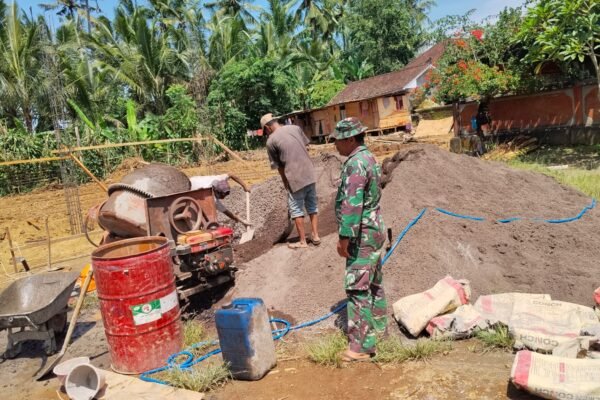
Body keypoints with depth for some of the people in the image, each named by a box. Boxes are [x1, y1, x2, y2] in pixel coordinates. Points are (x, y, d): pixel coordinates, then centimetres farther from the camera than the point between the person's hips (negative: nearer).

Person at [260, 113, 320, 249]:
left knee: (296, 209, 8)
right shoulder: (295, 128, 8)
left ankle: (303, 241, 13)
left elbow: (279, 166, 1)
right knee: (312, 206, 16)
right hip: (310, 174, 5)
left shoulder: (271, 141, -5)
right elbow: (306, 148, 12)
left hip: (295, 178, -5)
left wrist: (286, 184, 13)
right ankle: (315, 236, 22)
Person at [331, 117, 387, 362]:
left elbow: (352, 204, -27)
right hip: (374, 230, 11)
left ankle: (362, 346, 0)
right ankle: (378, 326, 34)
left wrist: (344, 238, -22)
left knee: (357, 288, -6)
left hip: (362, 235, -11)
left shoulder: (356, 163, -20)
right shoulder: (368, 158, 13)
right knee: (373, 282, 19)